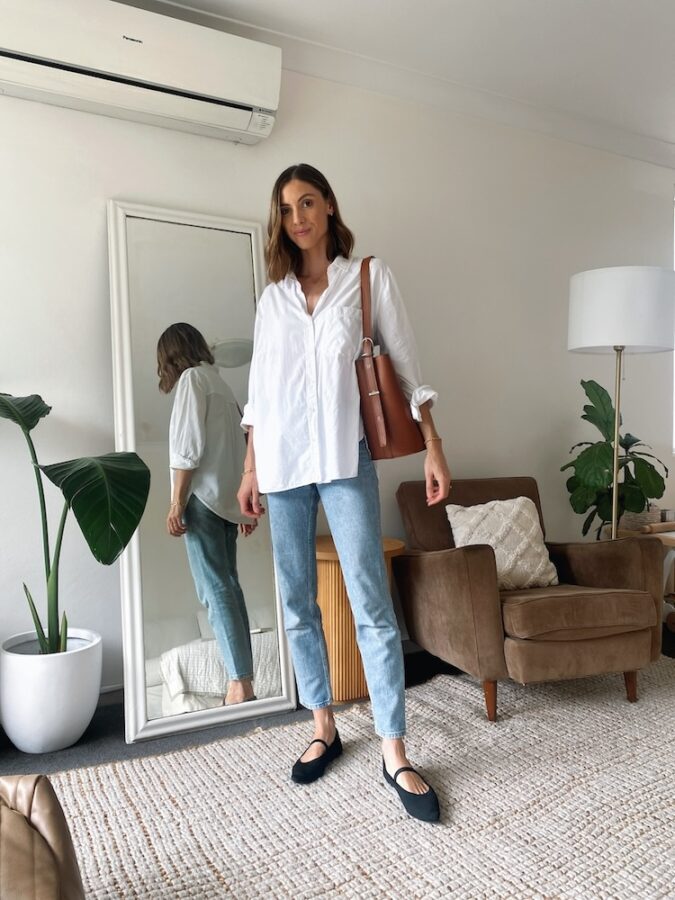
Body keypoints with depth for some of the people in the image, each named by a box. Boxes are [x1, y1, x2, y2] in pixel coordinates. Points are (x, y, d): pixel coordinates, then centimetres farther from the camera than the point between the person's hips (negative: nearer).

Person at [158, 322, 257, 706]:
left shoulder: (192, 377, -4)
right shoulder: (220, 381, 18)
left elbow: (189, 447, -14)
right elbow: (239, 446, 15)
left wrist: (176, 503, -11)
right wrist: (247, 505, 17)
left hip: (204, 497, -8)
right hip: (228, 497, 8)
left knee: (214, 588, -7)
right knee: (227, 583, 9)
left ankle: (241, 685, -6)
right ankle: (244, 678, 12)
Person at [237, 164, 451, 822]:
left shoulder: (368, 276, 6)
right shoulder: (272, 296, 14)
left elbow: (404, 363, 4)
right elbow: (259, 389, 15)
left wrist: (434, 447, -2)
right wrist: (250, 468, 12)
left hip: (344, 457, -3)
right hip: (281, 461, 4)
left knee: (371, 604, -5)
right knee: (297, 604, 8)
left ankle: (394, 753, 6)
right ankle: (324, 728, 25)